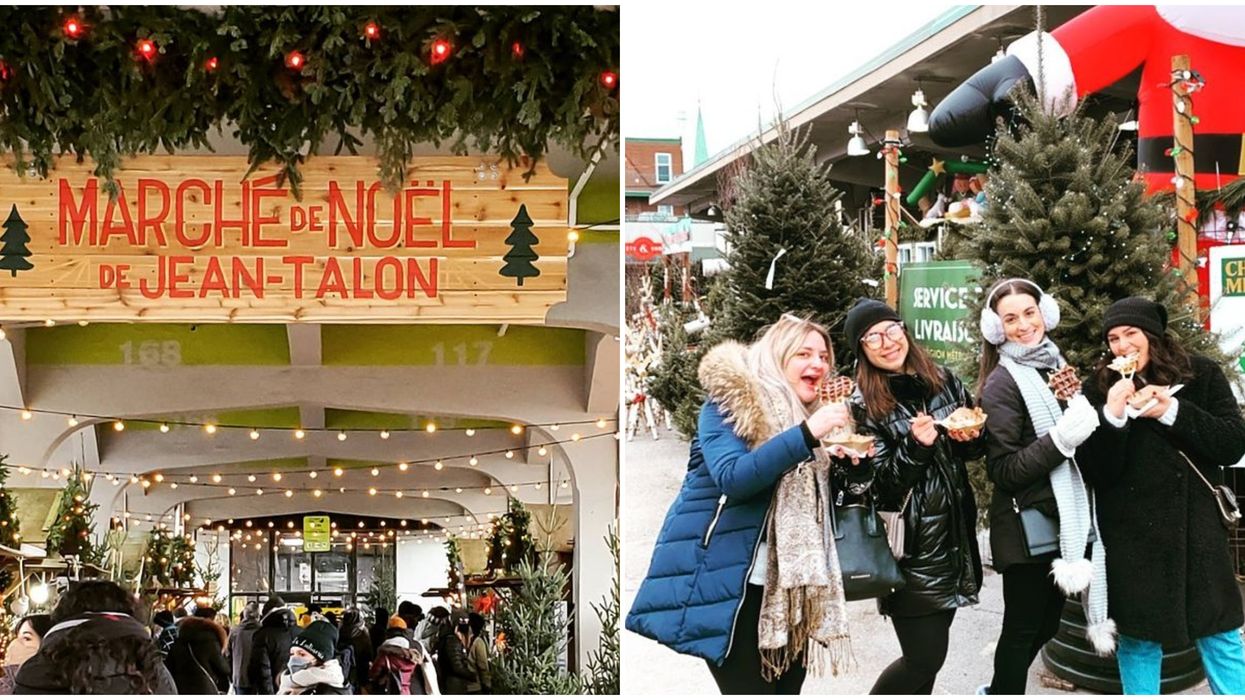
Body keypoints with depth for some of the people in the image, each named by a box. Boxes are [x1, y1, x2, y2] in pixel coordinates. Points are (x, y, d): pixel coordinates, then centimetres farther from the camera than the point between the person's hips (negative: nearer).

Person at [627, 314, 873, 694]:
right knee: (749, 690, -12)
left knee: (785, 688, 7)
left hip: (788, 585, 7)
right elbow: (732, 477, -23)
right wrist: (807, 435, -28)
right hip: (731, 582, -7)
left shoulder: (806, 414, 14)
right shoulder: (729, 401, -7)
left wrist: (851, 464, -1)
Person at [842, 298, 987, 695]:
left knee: (930, 652, 12)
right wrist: (915, 446, -28)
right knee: (925, 654, -5)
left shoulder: (943, 381, 6)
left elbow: (976, 448, 16)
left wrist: (971, 437, -6)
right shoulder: (864, 406, -8)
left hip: (954, 533, 5)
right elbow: (881, 482, -13)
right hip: (909, 544, -5)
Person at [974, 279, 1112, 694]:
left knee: (1046, 623, 16)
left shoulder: (1057, 366, 9)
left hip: (1065, 519, 8)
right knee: (1023, 626, 2)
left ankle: (998, 692, 34)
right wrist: (1061, 439, -27)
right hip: (1027, 527, -8)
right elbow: (1003, 471, -17)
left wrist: (1089, 422, 3)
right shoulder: (1002, 384, -13)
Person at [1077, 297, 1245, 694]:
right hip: (1133, 535, 0)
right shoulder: (1100, 390, -1)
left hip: (1197, 528, 0)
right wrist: (1113, 415, -22)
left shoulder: (1201, 375, 1)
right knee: (1139, 638, 6)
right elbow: (1096, 473, -7)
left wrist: (1172, 412, -17)